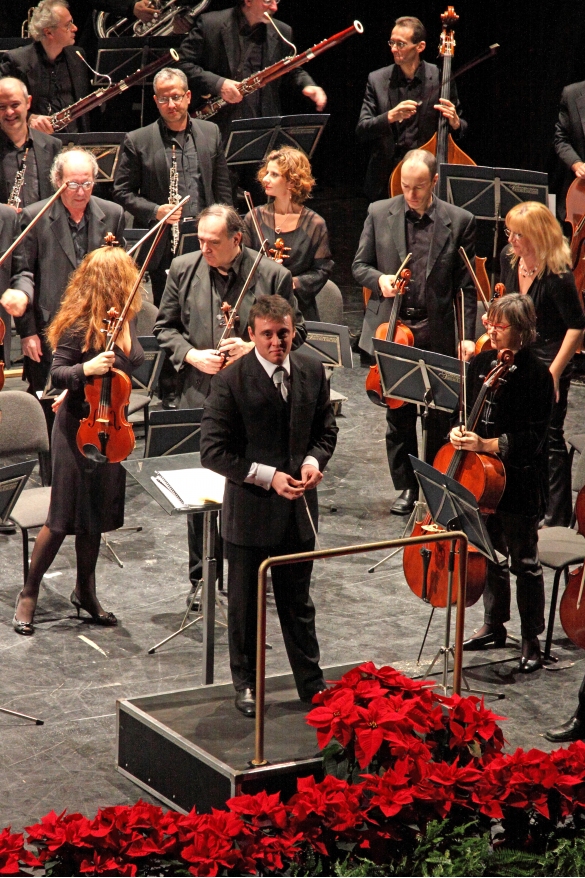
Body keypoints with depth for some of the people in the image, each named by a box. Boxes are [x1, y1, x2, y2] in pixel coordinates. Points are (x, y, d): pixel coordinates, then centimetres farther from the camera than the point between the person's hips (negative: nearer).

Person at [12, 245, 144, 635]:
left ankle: (86, 591, 31)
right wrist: (85, 369, -34)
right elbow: (57, 373, -17)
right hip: (79, 429, -7)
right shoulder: (79, 326, -19)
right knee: (64, 518, -1)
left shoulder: (125, 319, 2)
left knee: (96, 515, 17)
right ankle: (29, 594, 13)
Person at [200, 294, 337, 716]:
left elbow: (326, 429, 11)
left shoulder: (312, 371, -1)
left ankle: (311, 682, 30)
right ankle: (247, 684, 29)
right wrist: (268, 476, -21)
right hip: (250, 511, -3)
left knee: (298, 602, 17)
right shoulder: (231, 381, -16)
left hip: (298, 509, 4)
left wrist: (314, 461, -10)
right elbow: (213, 451, -15)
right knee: (245, 604, 12)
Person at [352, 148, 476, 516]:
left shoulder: (460, 222, -2)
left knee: (440, 417, 6)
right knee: (398, 413, 8)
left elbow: (466, 287, 0)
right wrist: (379, 279, -14)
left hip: (438, 333, -1)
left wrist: (467, 336, -5)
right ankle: (406, 486, 22)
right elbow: (360, 265, 8)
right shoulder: (379, 213, 1)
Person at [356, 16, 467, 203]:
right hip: (385, 181, 1)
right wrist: (390, 117, -22)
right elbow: (361, 132, -4)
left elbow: (461, 130, 9)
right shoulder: (377, 80, 2)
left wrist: (455, 123, -15)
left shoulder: (441, 79, -1)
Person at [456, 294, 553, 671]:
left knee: (524, 562, 4)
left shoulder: (537, 375, -17)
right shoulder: (482, 363, 3)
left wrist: (486, 444, -27)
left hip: (519, 482, -7)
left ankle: (532, 641, 15)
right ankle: (495, 626, 36)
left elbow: (532, 439, -19)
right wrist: (460, 432, -7)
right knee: (490, 555, 20)